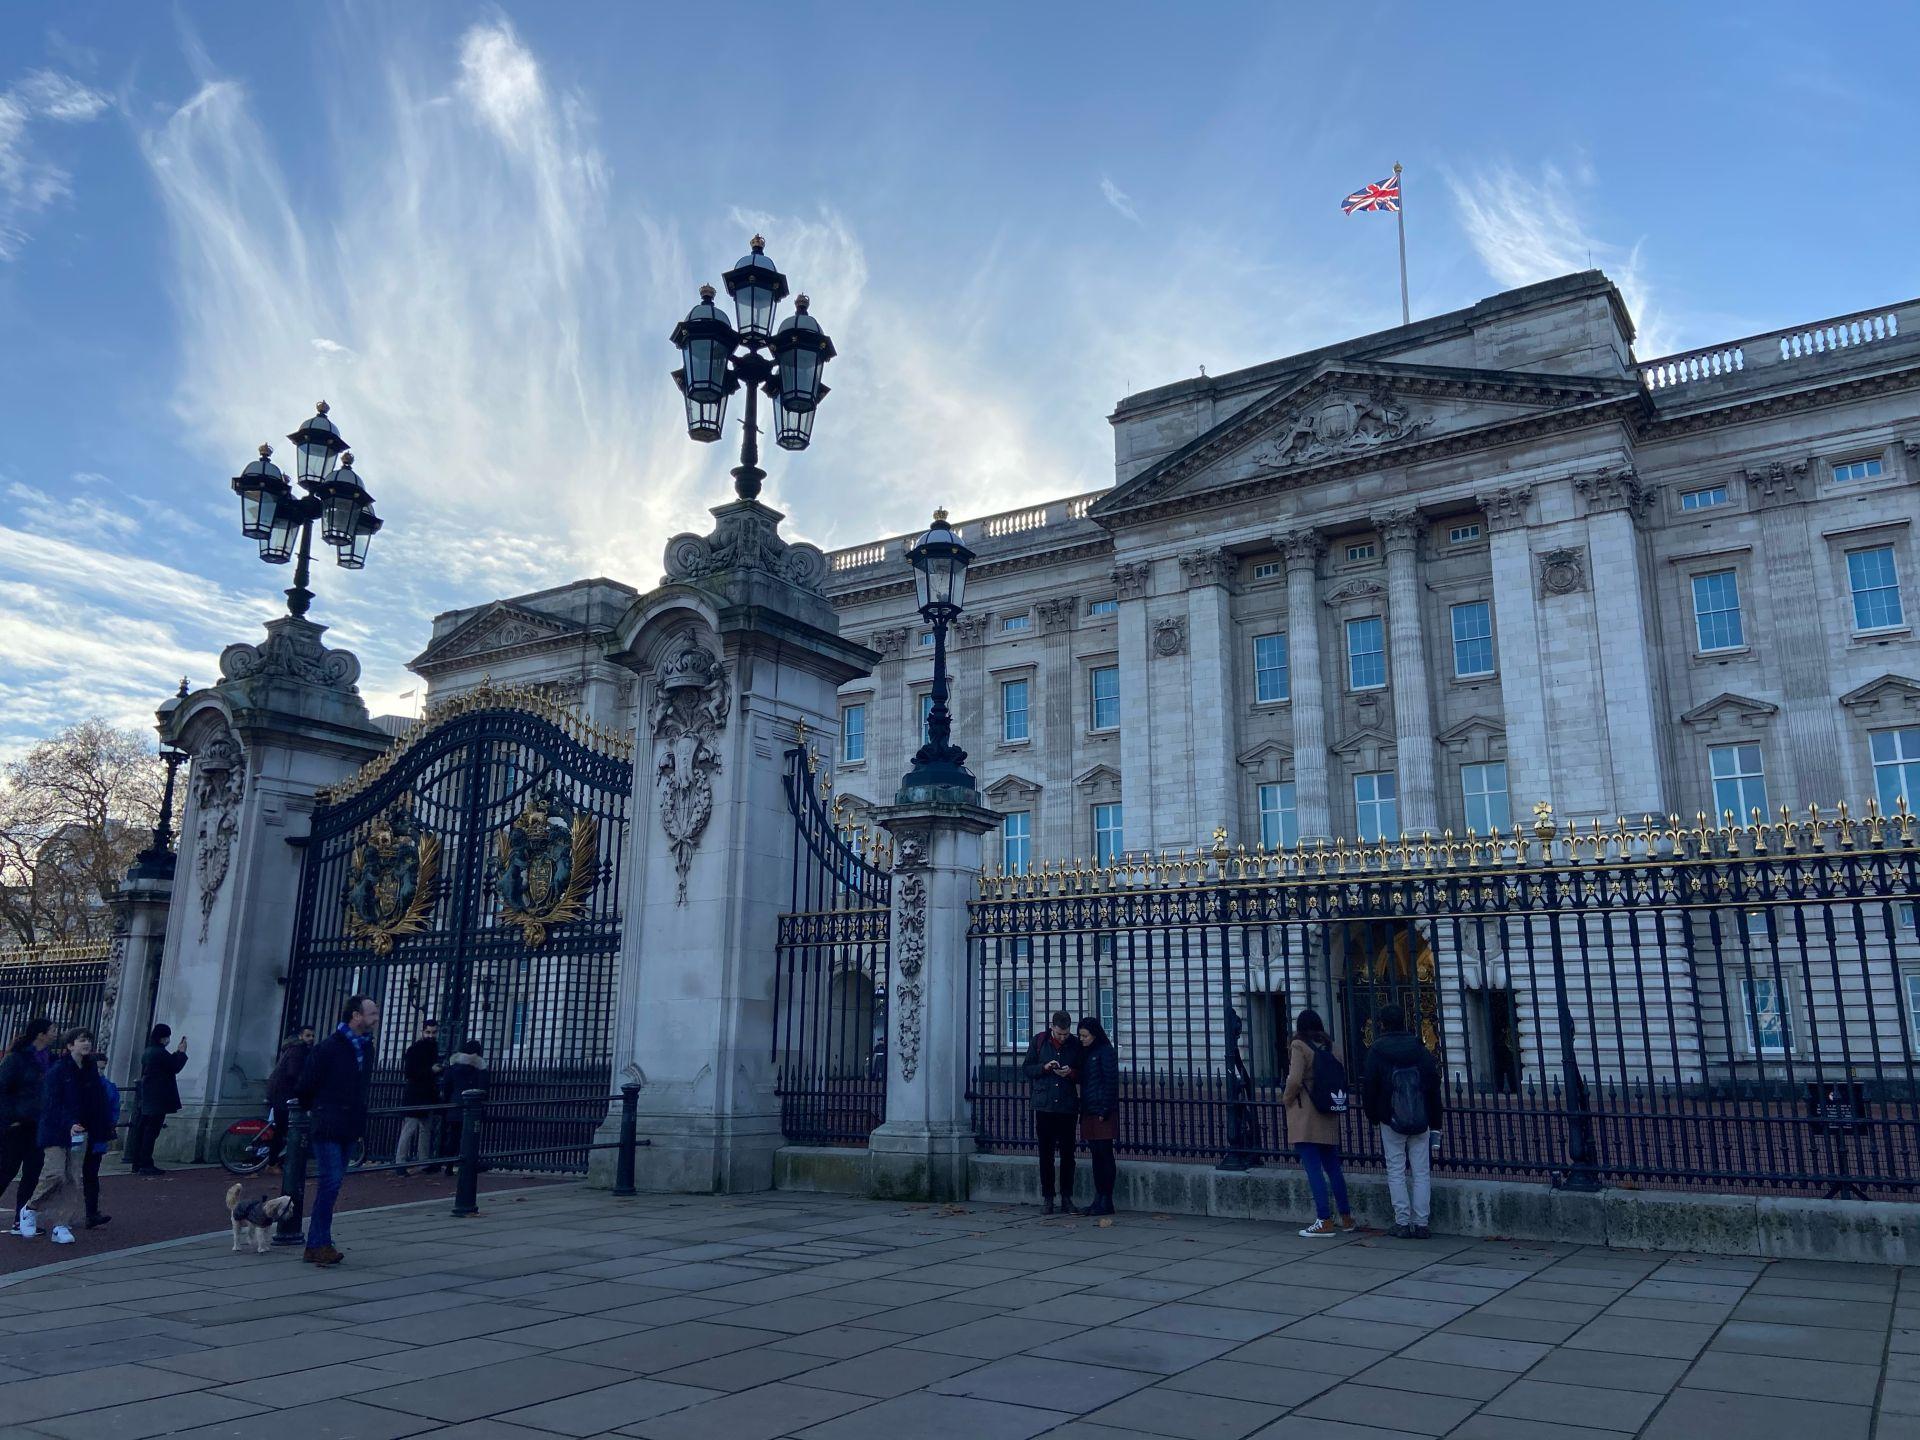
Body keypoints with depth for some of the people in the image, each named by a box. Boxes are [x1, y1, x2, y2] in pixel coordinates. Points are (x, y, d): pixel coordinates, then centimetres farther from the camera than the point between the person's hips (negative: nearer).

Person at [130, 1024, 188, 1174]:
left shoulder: (147, 1052, 14)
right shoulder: (159, 1052, -16)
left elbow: (169, 1063, 20)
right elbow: (175, 1067, -11)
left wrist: (177, 1052, 19)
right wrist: (181, 1052, -1)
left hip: (146, 1098, 10)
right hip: (158, 1099, -10)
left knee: (143, 1129, 10)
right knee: (152, 1130, -7)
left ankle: (137, 1164, 14)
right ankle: (146, 1165, -7)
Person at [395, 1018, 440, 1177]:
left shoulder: (434, 1049, 15)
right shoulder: (415, 1049, -6)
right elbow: (408, 1071, -15)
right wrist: (430, 1070, -20)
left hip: (429, 1096, 7)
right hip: (415, 1096, -7)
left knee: (426, 1130, 8)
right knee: (409, 1129, -10)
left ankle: (423, 1163, 11)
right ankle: (400, 1164, -8)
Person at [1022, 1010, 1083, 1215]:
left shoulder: (1076, 1044, 3)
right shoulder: (1038, 1041, 2)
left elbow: (1083, 1073, 9)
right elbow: (1026, 1068, 5)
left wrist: (1071, 1073, -11)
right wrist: (1044, 1067, -12)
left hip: (1067, 1106, 0)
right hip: (1044, 1106, 0)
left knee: (1067, 1154, 2)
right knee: (1046, 1154, 5)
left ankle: (1067, 1198, 10)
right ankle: (1047, 1198, 13)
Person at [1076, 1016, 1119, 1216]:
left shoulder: (1105, 1051, -7)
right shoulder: (1085, 1053, 17)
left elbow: (1111, 1081, -11)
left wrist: (1105, 1110, -16)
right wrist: (1082, 1110, 10)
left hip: (1103, 1113, -8)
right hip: (1089, 1113, 8)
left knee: (1104, 1155, -4)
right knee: (1096, 1155, 9)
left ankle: (1106, 1202, 0)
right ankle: (1098, 1199, 14)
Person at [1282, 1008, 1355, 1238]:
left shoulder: (1299, 1045, -8)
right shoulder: (1329, 1046, 9)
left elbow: (1294, 1080, -17)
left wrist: (1286, 1100, 0)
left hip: (1305, 1115, -6)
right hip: (1329, 1117, 7)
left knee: (1313, 1169, -5)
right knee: (1332, 1167, 14)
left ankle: (1325, 1221, -7)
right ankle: (1346, 1217, 19)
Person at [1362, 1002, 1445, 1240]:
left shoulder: (1376, 1051, -3)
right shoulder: (1420, 1049, 4)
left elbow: (1369, 1087, -3)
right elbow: (1434, 1085, 5)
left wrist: (1373, 1116, 9)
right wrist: (1435, 1120, 10)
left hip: (1391, 1121, -2)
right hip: (1421, 1122, 2)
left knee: (1396, 1172, 4)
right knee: (1421, 1172, 5)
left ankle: (1402, 1222, 2)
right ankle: (1421, 1223, 4)